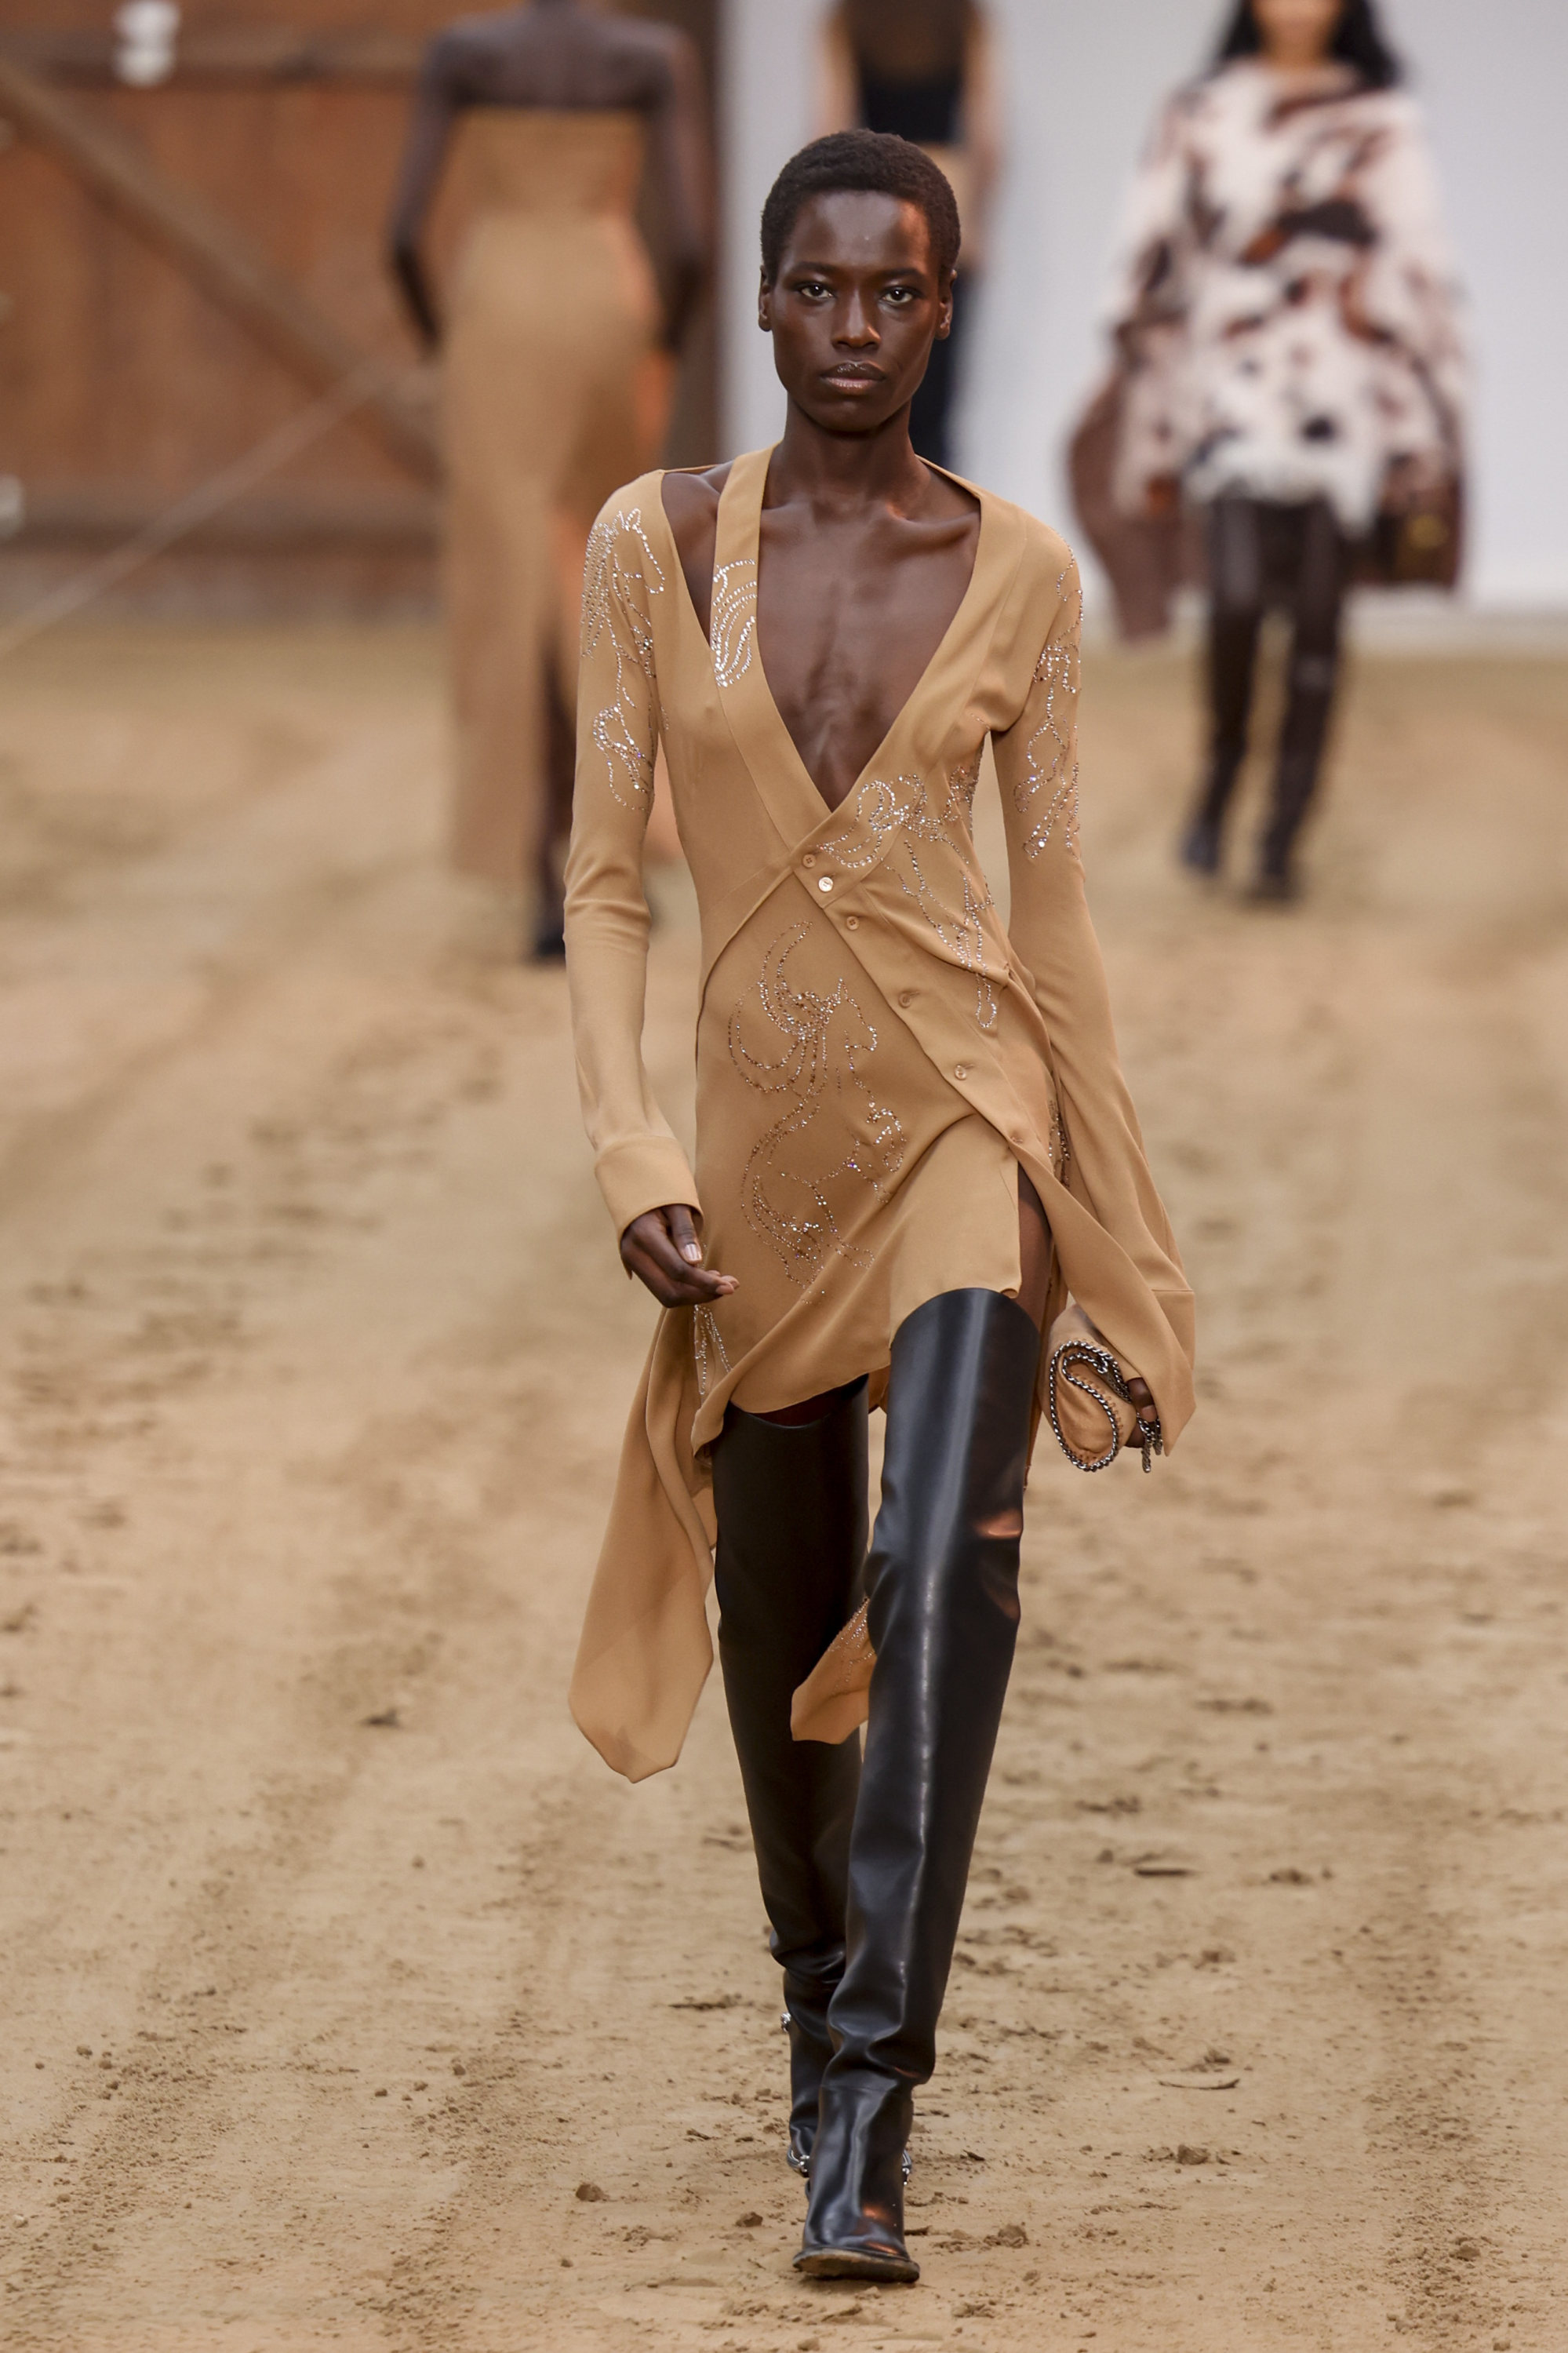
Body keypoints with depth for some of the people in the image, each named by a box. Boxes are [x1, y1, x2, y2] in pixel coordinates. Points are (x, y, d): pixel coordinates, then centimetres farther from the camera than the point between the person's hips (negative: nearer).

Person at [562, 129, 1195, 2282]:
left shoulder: (1017, 575, 1)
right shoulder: (654, 546, 1)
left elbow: (1056, 915, 7)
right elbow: (601, 884, 2)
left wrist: (1126, 1258, 8)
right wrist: (632, 1156, -10)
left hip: (964, 1117, -2)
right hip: (764, 1140, 2)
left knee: (940, 1574, -22)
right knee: (779, 1626, 14)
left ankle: (865, 2125, -25)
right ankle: (823, 1997, 43)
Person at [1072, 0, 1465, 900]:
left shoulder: (1383, 123, 5)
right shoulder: (1200, 118, 7)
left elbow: (1425, 280, 5)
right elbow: (1154, 264, 11)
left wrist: (1425, 436, 2)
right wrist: (1142, 400, 9)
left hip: (1349, 399, 0)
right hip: (1234, 384, 0)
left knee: (1318, 623, -2)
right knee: (1239, 601, -16)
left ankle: (1284, 835, 5)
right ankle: (1222, 771, 10)